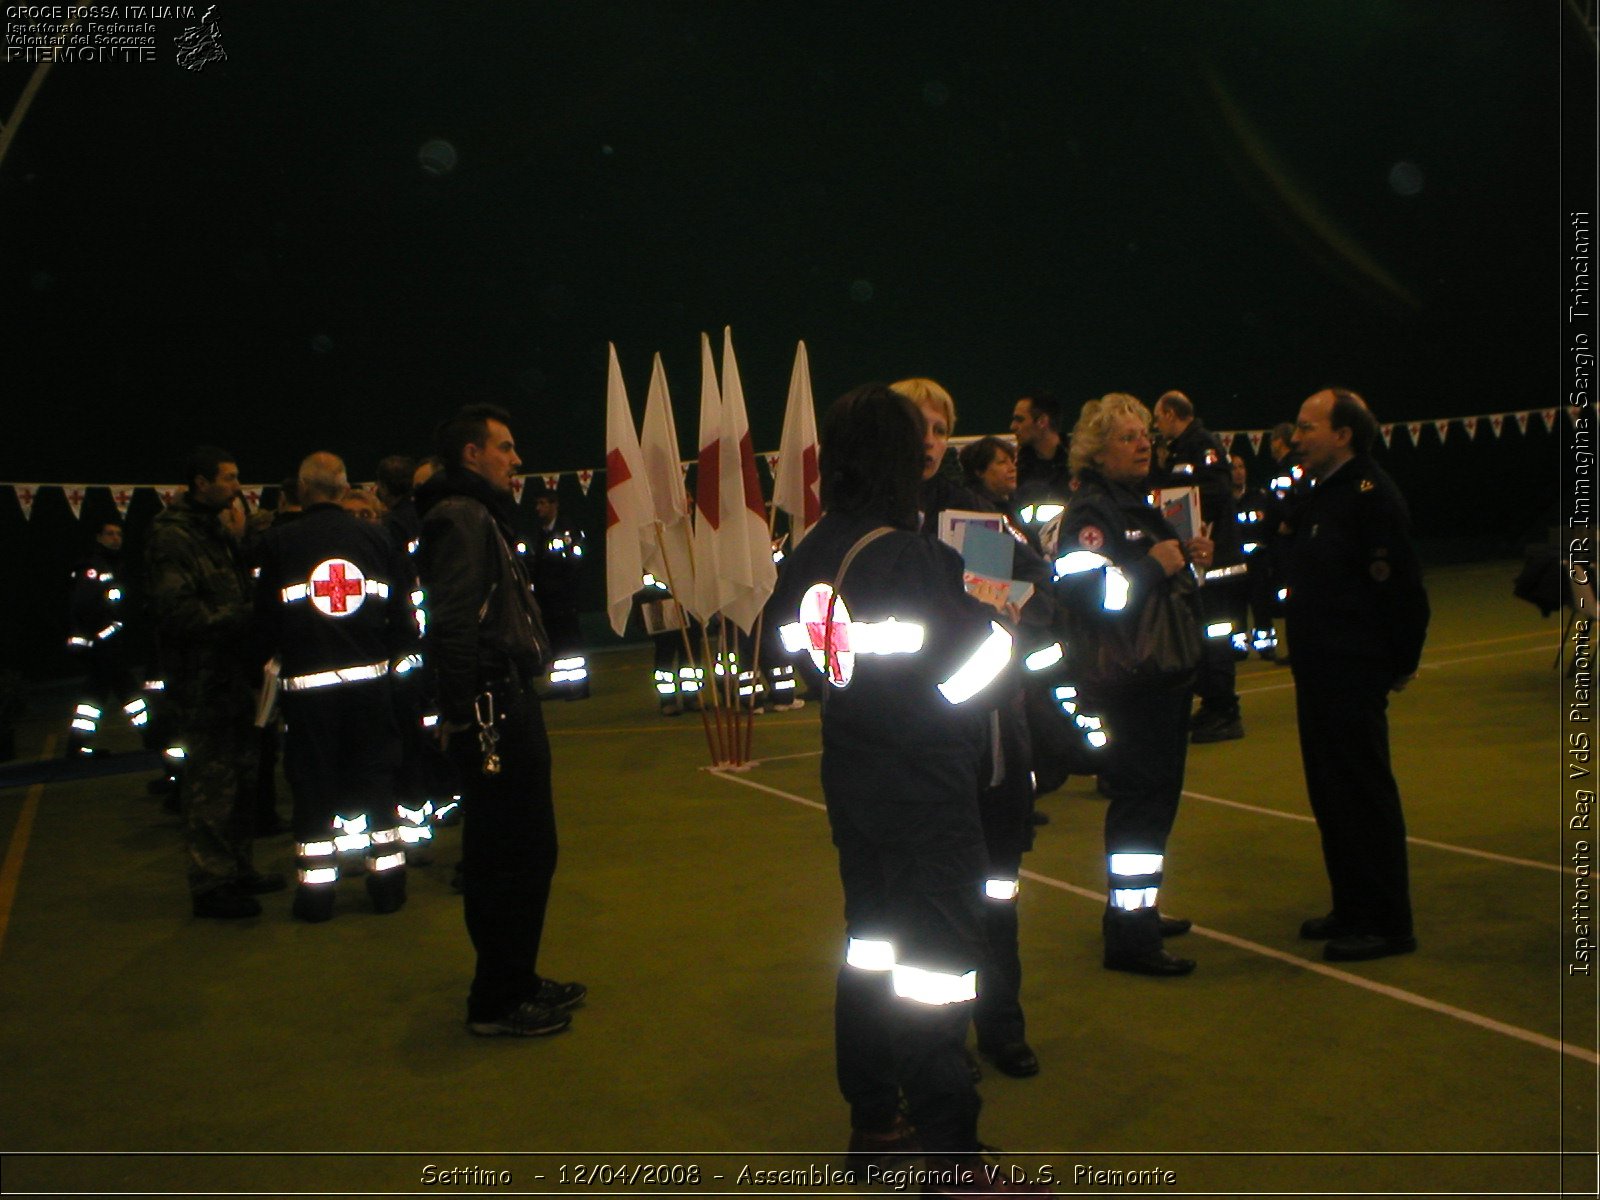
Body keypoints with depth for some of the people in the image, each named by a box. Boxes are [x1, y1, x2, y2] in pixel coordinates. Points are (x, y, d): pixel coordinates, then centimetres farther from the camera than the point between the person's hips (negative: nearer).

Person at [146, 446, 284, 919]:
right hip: (201, 682, -10)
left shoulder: (216, 533, 17)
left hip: (232, 676, 10)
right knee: (211, 782, -5)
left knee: (240, 776, 16)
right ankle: (210, 884, 4)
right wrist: (240, 619, -21)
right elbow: (176, 610, -23)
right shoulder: (171, 537, -13)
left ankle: (236, 869, 28)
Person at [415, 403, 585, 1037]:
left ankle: (518, 979, 29)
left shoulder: (484, 516, 21)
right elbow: (455, 629, -22)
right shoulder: (460, 518, -12)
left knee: (530, 849, 17)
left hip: (512, 703, 11)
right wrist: (473, 721, -24)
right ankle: (496, 1002, 8)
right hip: (494, 710, -11)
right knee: (507, 859, -3)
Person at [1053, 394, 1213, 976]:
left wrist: (1190, 559, 11)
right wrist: (1157, 566, -20)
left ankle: (1139, 910, 30)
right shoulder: (1090, 513, -14)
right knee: (1141, 801, -8)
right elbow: (1087, 595, -26)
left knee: (1155, 796, 17)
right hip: (1127, 681, -10)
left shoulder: (1140, 505, 18)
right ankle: (1128, 936, 0)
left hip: (1164, 672, 10)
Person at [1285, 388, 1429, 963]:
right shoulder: (1322, 493, 14)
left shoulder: (1371, 495, -16)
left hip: (1355, 675, -10)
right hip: (1319, 670, 10)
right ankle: (1352, 908, 28)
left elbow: (1402, 588, -18)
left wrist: (1401, 664, -12)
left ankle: (1386, 924, 9)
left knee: (1364, 794, -2)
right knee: (1329, 792, 15)